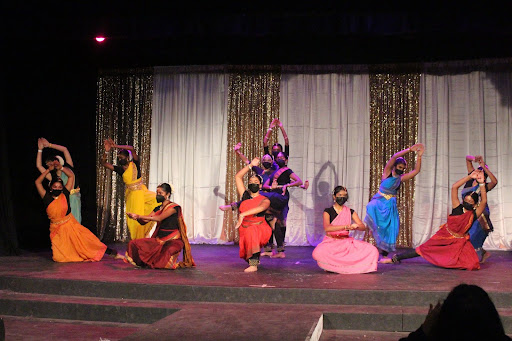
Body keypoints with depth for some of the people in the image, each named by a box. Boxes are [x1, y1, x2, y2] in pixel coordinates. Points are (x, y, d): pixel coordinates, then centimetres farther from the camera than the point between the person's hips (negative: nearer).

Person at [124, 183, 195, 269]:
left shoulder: (174, 207, -9)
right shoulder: (158, 209, 14)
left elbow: (159, 218, -21)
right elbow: (143, 222, 9)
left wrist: (139, 216, -24)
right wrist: (136, 217, -14)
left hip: (173, 240, -7)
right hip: (159, 239, 7)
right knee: (133, 244, -7)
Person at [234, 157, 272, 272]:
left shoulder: (265, 200, -4)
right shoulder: (245, 195, 6)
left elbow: (260, 208, -27)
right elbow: (238, 177, 7)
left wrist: (243, 215, -37)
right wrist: (250, 165, 6)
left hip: (260, 229, -5)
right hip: (244, 229, 5)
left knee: (251, 231, -36)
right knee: (245, 252, 1)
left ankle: (253, 264, -35)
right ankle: (255, 259, 41)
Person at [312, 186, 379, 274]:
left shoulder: (350, 212, 12)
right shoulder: (328, 211, 1)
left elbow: (363, 227, 4)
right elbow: (327, 228, -17)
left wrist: (356, 226, -20)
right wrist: (346, 226, -26)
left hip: (346, 242, 4)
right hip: (331, 242, -3)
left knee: (373, 251, -19)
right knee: (318, 253, -38)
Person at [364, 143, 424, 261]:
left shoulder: (401, 178, 7)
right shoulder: (387, 173, -3)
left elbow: (416, 171, 0)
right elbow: (394, 157, -16)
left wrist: (419, 156, -10)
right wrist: (410, 149, -19)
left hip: (391, 205, 3)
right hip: (379, 201, -3)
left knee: (390, 228, -3)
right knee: (372, 208, -37)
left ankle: (384, 254, 5)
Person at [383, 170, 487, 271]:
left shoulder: (474, 215, -10)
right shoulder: (457, 208, -8)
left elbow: (484, 201, -26)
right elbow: (454, 187, -18)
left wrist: (481, 183, -33)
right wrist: (470, 177, -23)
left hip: (460, 242, 0)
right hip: (444, 236, 0)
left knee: (470, 265, -21)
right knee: (423, 249, 1)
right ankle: (395, 258, 13)